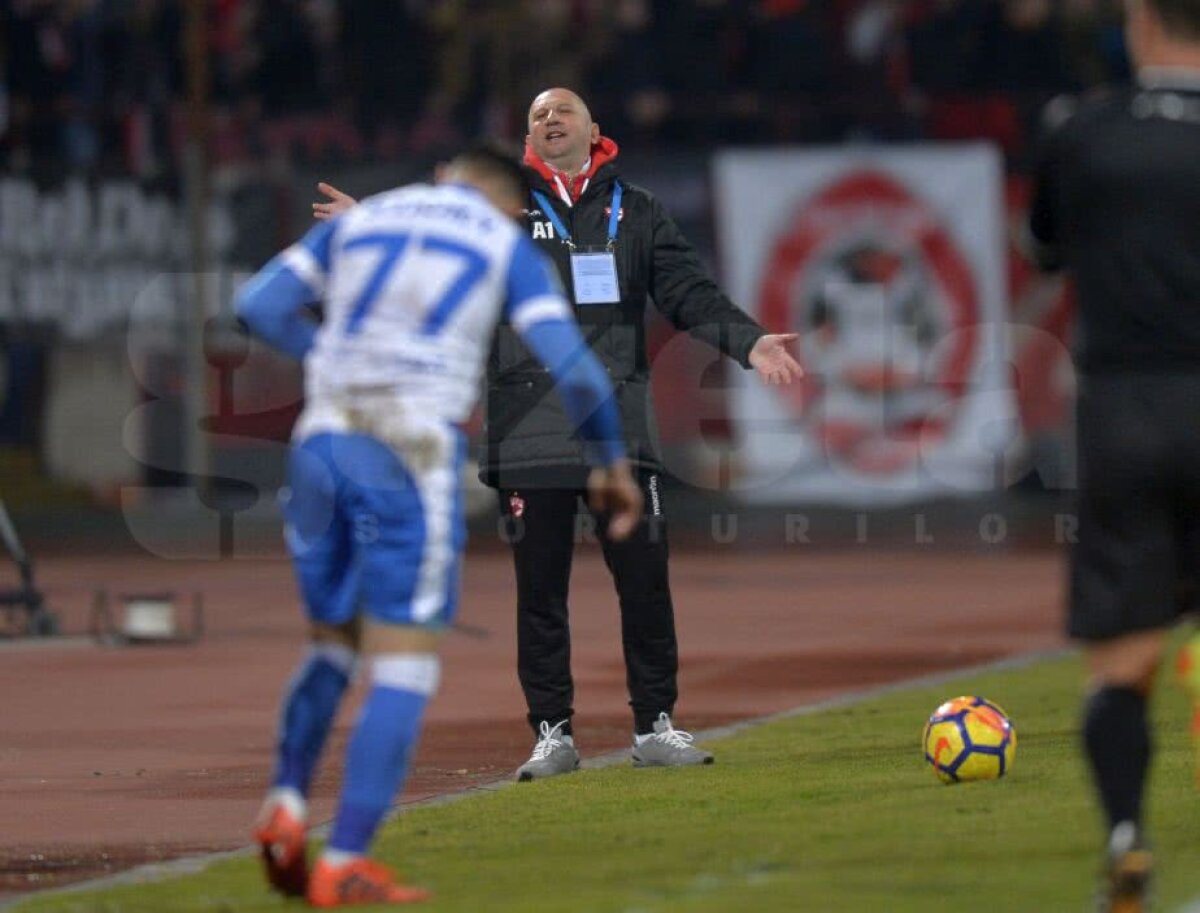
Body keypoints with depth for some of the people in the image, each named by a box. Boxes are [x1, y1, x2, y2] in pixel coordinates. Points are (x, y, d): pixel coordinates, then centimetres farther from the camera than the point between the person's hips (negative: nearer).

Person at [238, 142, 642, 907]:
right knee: (403, 666, -1)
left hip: (324, 441, 4)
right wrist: (610, 461, 13)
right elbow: (572, 369, -1)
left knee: (334, 643, 19)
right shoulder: (508, 247, 9)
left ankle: (287, 802, -3)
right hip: (412, 461, -4)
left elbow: (260, 306, 13)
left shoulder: (359, 221, 19)